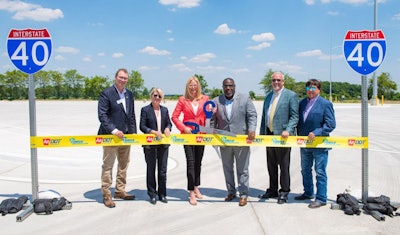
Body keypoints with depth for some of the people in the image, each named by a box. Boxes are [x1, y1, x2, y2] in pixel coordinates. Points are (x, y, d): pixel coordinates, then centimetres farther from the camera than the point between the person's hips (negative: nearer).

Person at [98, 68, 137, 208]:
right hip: (110, 135, -7)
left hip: (126, 135, 7)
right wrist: (114, 130, -21)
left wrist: (133, 132, 9)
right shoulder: (106, 93, -8)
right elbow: (102, 115, -14)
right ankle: (106, 195, 10)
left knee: (124, 165, 15)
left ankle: (120, 191, 28)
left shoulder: (129, 94, 12)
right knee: (108, 166, 0)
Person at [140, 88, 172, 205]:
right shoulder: (145, 110, -2)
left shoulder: (165, 110, 11)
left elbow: (169, 123, 13)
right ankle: (152, 194, 17)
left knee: (163, 170, 9)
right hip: (150, 144, -4)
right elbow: (142, 126, -7)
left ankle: (162, 194, 20)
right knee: (151, 170, 7)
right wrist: (154, 132, -19)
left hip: (163, 144, 4)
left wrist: (167, 128, -10)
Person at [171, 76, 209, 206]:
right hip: (187, 134, -2)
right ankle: (191, 193, -1)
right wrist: (183, 128, -10)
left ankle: (196, 188, 28)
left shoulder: (205, 98, 6)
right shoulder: (182, 100, 1)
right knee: (190, 162, -6)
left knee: (198, 162, 12)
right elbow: (174, 117, 1)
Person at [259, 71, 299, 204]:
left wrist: (288, 130, -22)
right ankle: (272, 190, 26)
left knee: (284, 165, 3)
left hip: (282, 135, -6)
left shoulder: (291, 95, -4)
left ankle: (284, 192, 14)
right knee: (271, 165, 14)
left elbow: (295, 116, -9)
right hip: (269, 134, 6)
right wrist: (261, 133, 13)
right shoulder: (268, 96, 15)